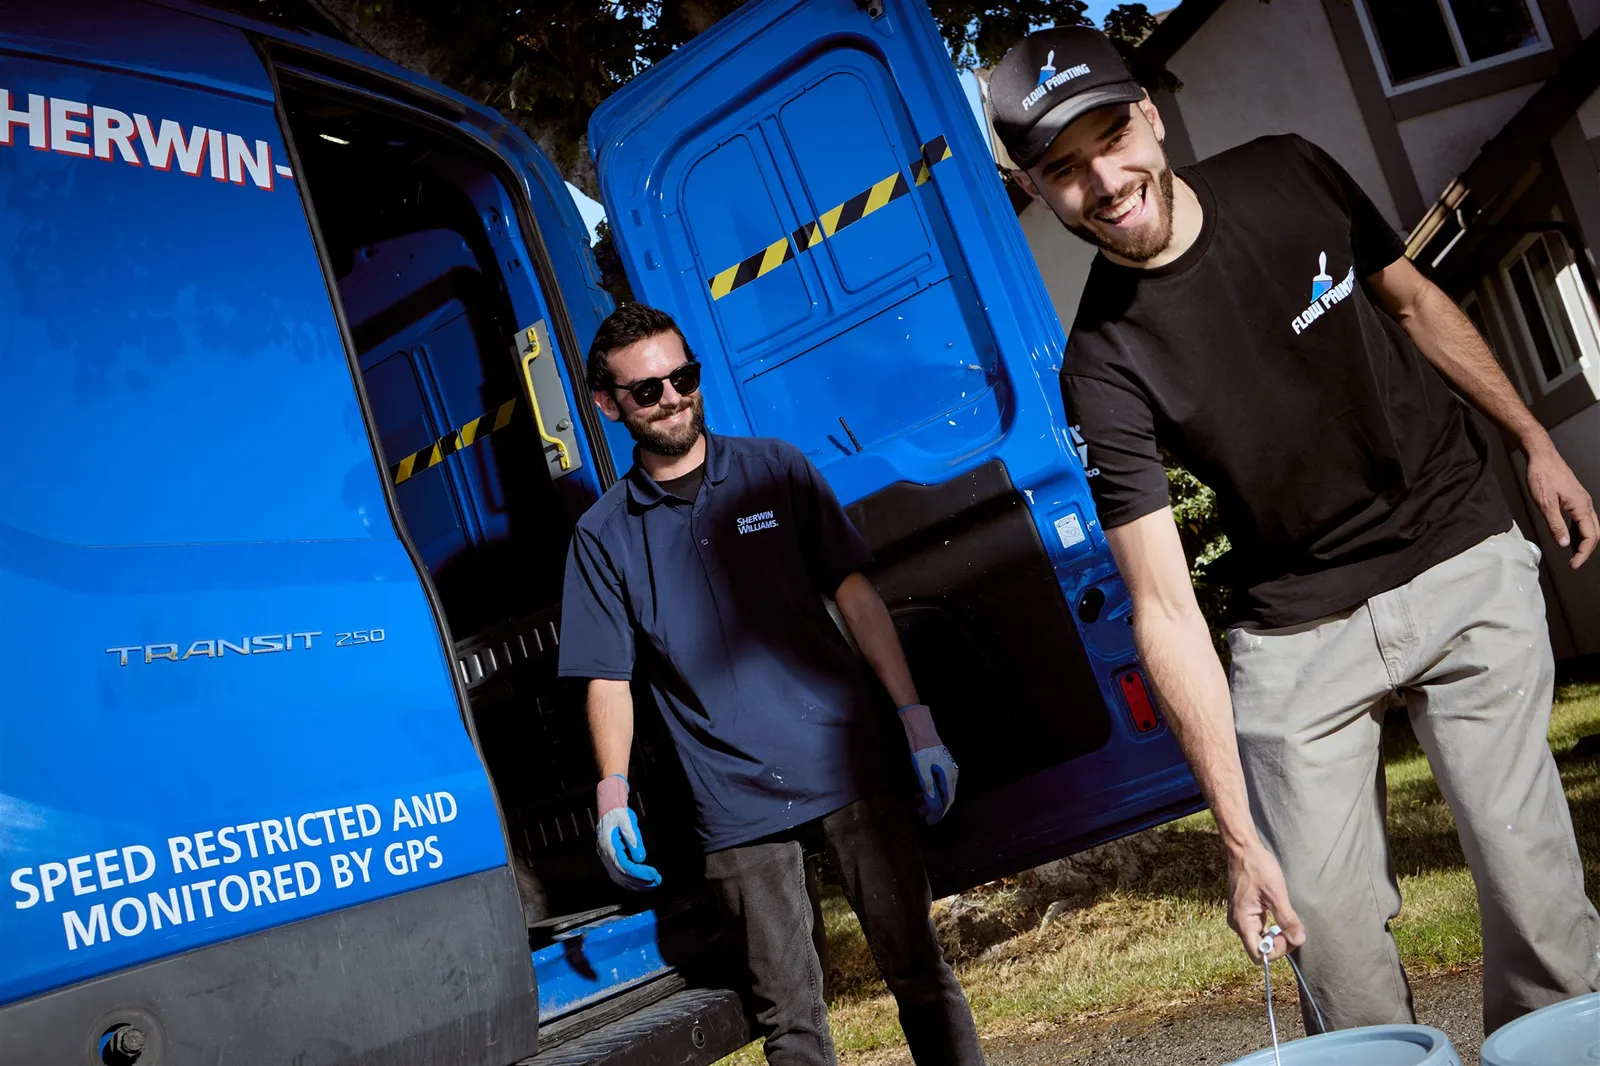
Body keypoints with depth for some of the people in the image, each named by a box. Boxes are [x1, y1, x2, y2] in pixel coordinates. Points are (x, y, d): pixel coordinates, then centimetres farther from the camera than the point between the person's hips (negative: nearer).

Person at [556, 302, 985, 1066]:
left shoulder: (775, 469, 6)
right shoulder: (603, 535, 6)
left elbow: (855, 596, 4)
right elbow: (609, 678, 6)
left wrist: (917, 725, -2)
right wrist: (613, 795, -8)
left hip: (847, 766, 0)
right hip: (736, 802, 0)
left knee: (919, 973, 3)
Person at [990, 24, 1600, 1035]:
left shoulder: (1289, 174, -7)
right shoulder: (1103, 368, -17)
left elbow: (1413, 302, 12)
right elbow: (1167, 611, -19)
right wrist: (1239, 833, -21)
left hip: (1466, 564, 2)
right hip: (1300, 626, -1)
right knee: (1326, 920, -4)